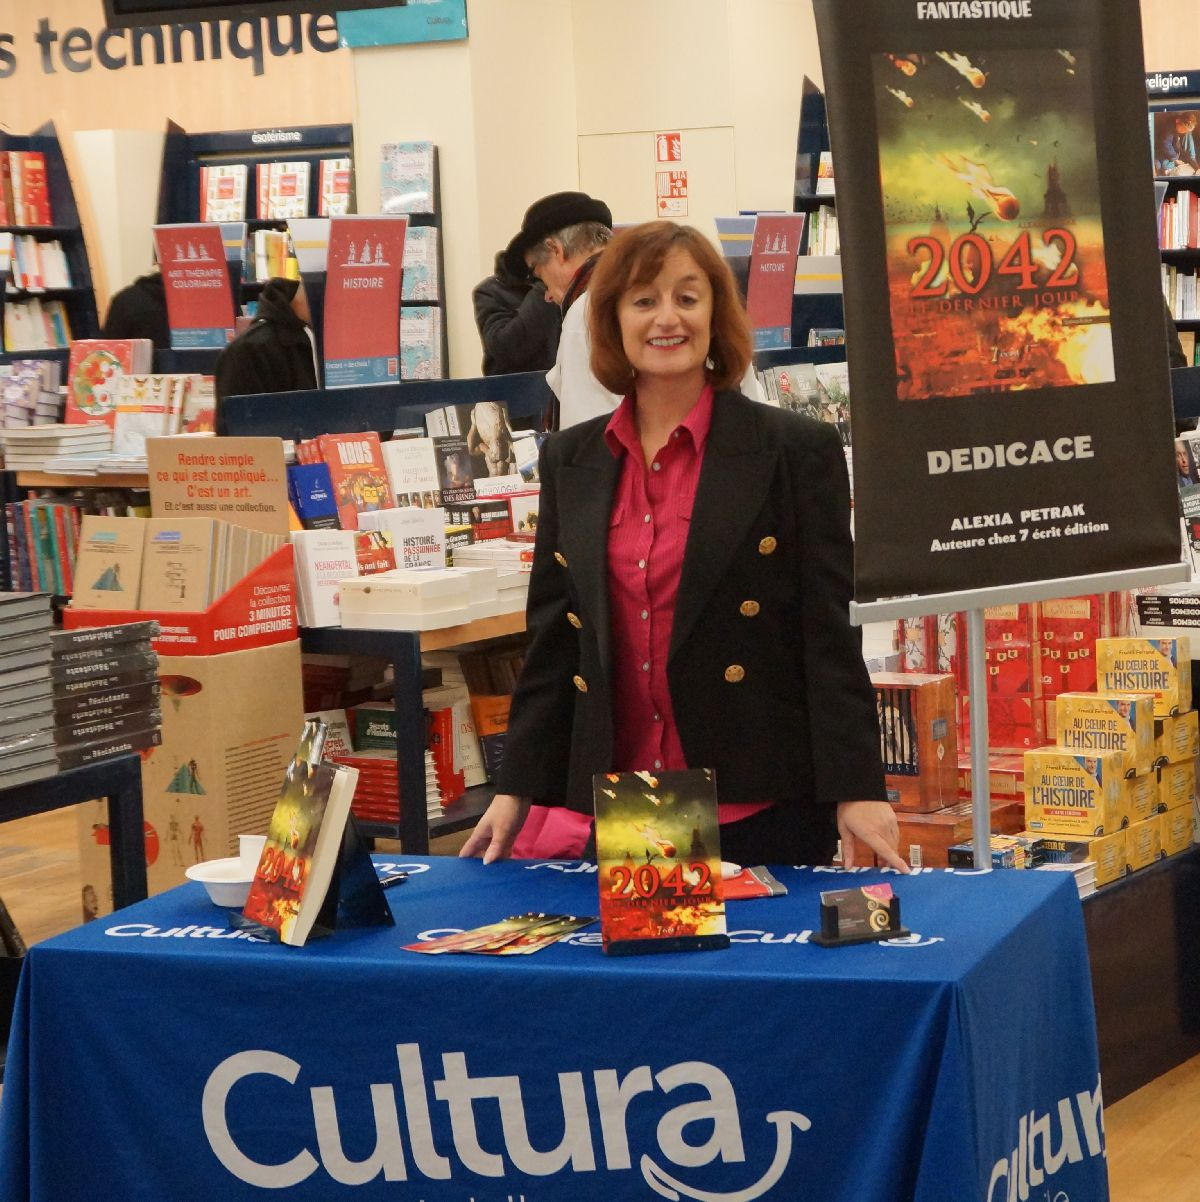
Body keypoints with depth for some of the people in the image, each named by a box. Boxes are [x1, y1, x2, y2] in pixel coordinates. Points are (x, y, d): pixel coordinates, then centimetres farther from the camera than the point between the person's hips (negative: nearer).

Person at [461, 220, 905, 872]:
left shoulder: (797, 450, -2)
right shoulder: (569, 460, 10)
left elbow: (831, 633, -5)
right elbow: (552, 639, 13)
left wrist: (857, 789, -10)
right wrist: (516, 789, 9)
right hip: (616, 810, 4)